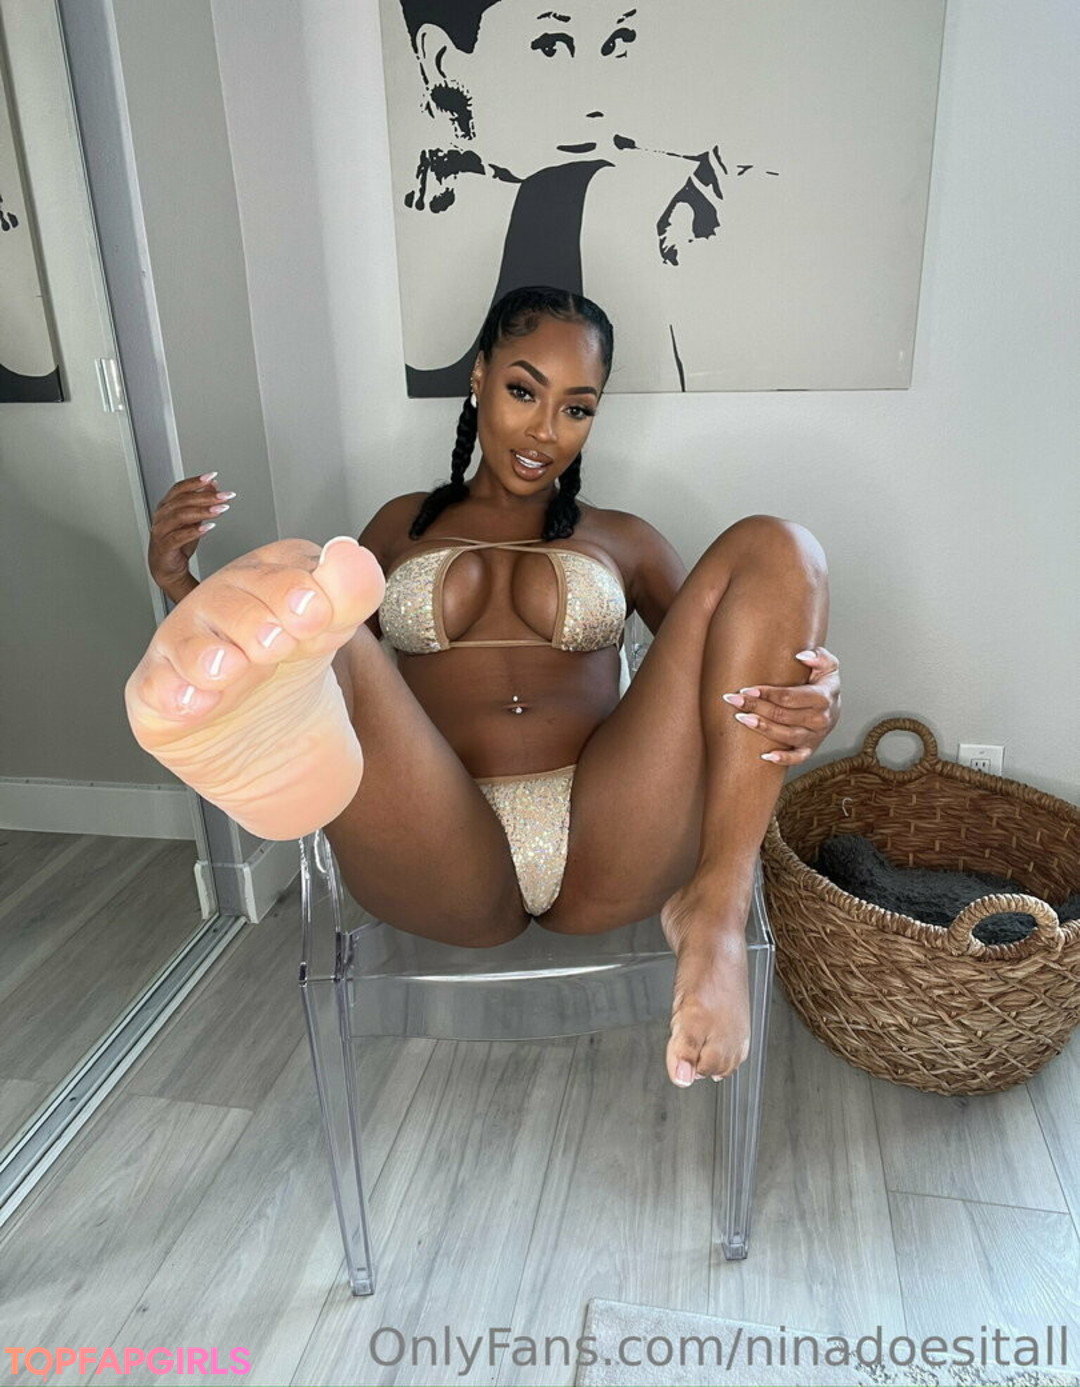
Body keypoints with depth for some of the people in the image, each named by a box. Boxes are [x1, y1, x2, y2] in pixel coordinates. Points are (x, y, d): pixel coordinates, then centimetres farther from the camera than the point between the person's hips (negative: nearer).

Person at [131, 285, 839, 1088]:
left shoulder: (624, 540, 22)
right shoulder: (406, 524, 23)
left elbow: (717, 664, 14)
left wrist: (808, 703, -10)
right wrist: (180, 584, 7)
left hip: (606, 846, 1)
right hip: (445, 858, 0)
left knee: (771, 548, -12)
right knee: (306, 627, -27)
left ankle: (718, 906, -23)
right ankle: (272, 754, -62)